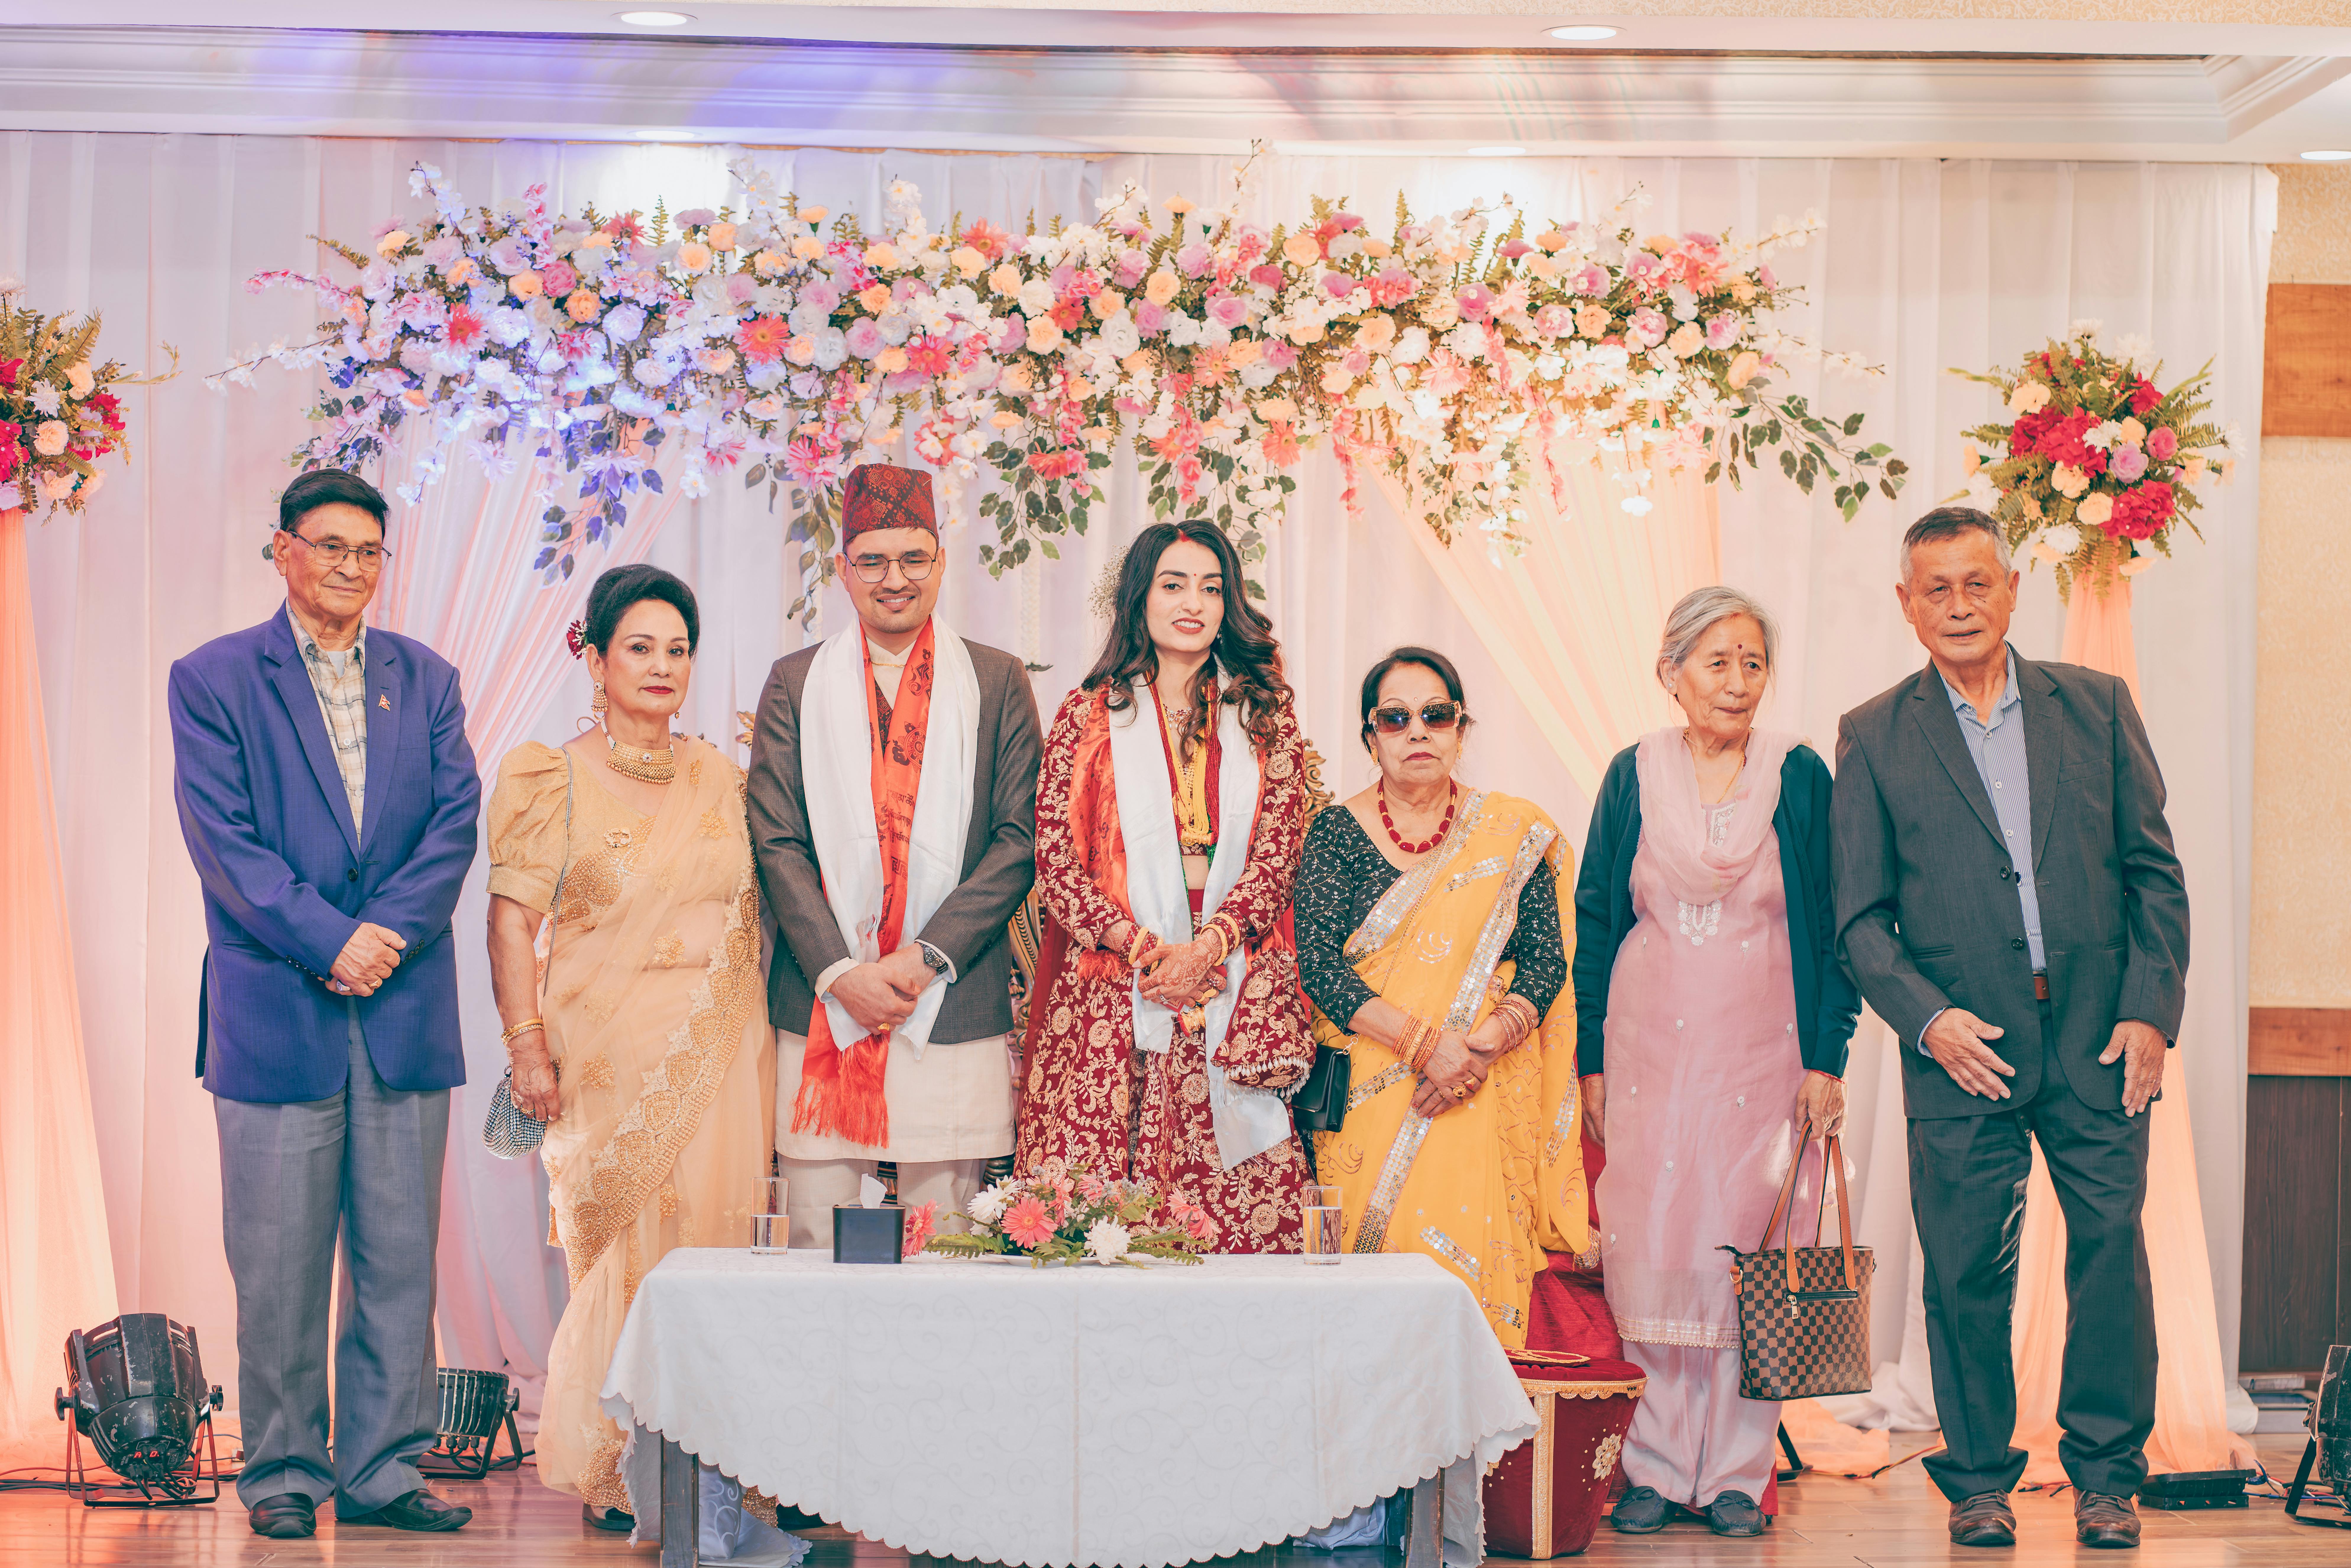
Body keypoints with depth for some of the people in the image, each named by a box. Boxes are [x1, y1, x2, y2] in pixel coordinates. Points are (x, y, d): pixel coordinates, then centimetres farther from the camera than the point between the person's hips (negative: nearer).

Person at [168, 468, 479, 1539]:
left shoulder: (425, 679, 14)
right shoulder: (213, 680, 3)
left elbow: (457, 821, 4)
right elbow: (222, 838, -6)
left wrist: (386, 935, -10)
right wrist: (329, 941, -14)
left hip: (405, 1009, 3)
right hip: (276, 1010, -3)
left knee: (401, 1257, 5)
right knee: (279, 1262, 2)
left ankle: (383, 1469, 13)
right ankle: (283, 1474, 13)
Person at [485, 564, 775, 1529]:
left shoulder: (720, 777, 11)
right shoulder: (558, 781, -2)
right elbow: (511, 920, -4)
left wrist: (758, 1037, 9)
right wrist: (528, 1048, -11)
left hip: (722, 1055, 4)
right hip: (614, 1060, -4)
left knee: (712, 1245, 4)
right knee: (624, 1251, -2)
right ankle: (612, 1475, 10)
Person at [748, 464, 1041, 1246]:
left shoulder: (998, 682, 8)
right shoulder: (796, 682, 10)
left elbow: (1021, 841, 2)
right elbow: (776, 842, 5)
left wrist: (928, 956, -9)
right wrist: (838, 970, -7)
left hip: (955, 1001, -1)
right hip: (822, 1001, 1)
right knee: (818, 1237, 1)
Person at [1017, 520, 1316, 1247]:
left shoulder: (1265, 714, 12)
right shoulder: (1089, 715, 9)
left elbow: (1278, 850, 3)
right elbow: (1054, 859, 2)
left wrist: (1205, 948, -11)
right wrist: (1143, 947, -9)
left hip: (1236, 990, 1)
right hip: (1111, 991, -1)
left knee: (1241, 1209, -8)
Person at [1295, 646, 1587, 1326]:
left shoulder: (1514, 832, 7)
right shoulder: (1338, 832, 3)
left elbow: (1546, 962, 3)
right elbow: (1320, 964, -7)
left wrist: (1488, 1041, -15)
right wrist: (1426, 1042, -17)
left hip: (1489, 1094, 1)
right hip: (1368, 1090, -1)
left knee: (1470, 1257, -9)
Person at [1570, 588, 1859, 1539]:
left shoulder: (1799, 777, 1)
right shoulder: (1634, 777, 4)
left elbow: (1832, 927, 2)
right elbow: (1595, 923, 7)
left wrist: (1826, 1059, -5)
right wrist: (1591, 1061, 3)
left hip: (1763, 1054, -1)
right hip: (1651, 1049, 1)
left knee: (1747, 1253, -1)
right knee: (1649, 1250, 0)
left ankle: (1735, 1474, 8)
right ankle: (1655, 1469, 8)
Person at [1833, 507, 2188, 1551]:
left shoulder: (2096, 706, 8)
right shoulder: (1874, 738, 5)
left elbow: (2154, 870, 8)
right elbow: (1860, 916, 3)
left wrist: (2151, 1008, -3)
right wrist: (1928, 1018, -11)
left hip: (2099, 1037, 1)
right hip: (1964, 1046, -1)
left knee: (2111, 1249, 0)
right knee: (1966, 1269, 2)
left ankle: (2106, 1474, 15)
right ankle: (1978, 1477, 17)